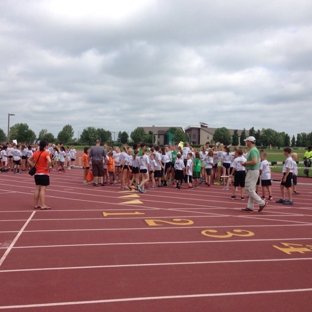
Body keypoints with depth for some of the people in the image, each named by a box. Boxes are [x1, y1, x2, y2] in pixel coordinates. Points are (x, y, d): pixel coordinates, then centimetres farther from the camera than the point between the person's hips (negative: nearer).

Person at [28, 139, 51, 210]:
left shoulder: (35, 153, 7)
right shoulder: (46, 153, -13)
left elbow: (29, 160, 16)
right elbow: (49, 161, -29)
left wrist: (33, 166, 11)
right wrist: (47, 168, -15)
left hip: (37, 174, 6)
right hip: (44, 174, -6)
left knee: (37, 189, 12)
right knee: (43, 189, -5)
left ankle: (36, 205, 18)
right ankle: (43, 205, -4)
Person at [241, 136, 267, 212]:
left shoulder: (253, 150, -17)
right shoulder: (254, 149, 16)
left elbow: (254, 161, -28)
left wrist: (245, 163, -15)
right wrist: (246, 164, 12)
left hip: (252, 171, -11)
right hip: (252, 171, 11)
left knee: (249, 190, -8)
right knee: (251, 189, 12)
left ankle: (262, 203, -5)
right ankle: (250, 207, 16)